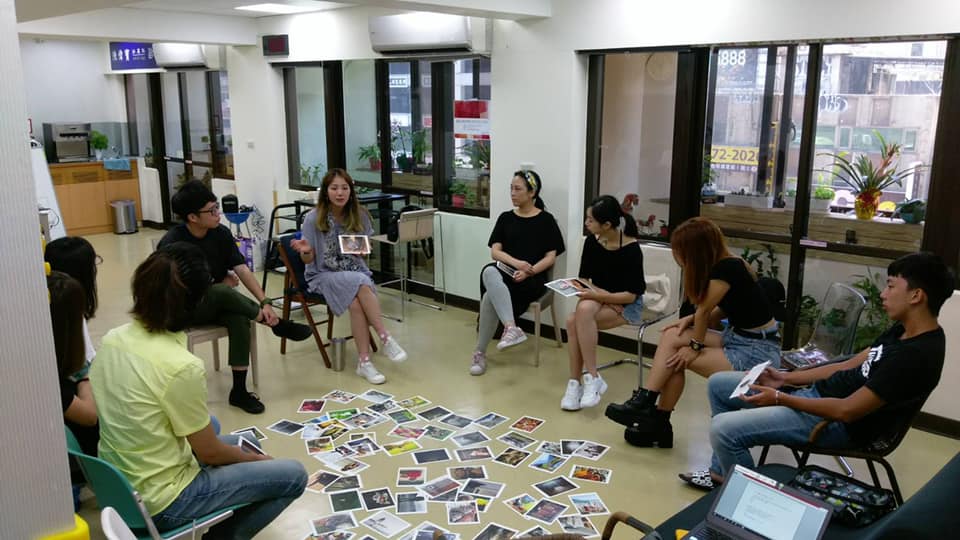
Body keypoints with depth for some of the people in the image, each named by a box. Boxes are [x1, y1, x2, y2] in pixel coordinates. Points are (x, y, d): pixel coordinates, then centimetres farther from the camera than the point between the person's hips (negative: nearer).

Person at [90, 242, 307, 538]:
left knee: (247, 442, 24)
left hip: (119, 483, 8)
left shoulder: (112, 339, -5)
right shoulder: (181, 366, -27)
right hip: (160, 501, -8)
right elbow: (210, 452, -16)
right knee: (294, 475, 1)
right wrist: (256, 459, 5)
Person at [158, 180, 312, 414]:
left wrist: (264, 302, -25)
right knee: (223, 292, -35)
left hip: (218, 305, 4)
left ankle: (239, 391, -24)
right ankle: (277, 325, -15)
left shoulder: (221, 233, -4)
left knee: (240, 319, -30)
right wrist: (224, 284, -7)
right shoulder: (173, 243, -19)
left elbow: (242, 269, -10)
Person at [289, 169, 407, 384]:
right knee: (361, 284, -33)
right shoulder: (313, 219, -6)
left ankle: (364, 361, -31)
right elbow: (308, 260, -2)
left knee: (356, 303, -33)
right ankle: (385, 338, -27)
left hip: (355, 271, 2)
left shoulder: (359, 216, 2)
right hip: (324, 275, -2)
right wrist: (305, 251, -26)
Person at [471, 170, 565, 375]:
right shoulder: (505, 218, 16)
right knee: (489, 272, -36)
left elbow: (551, 257, 0)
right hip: (505, 273, 4)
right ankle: (511, 327, -43)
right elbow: (495, 251, 6)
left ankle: (480, 352, -23)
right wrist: (517, 263, -15)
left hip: (533, 279, -3)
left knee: (490, 296, -32)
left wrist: (528, 272, -18)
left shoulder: (546, 220, 5)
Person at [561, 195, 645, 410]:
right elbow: (584, 278, 8)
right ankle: (575, 382, -20)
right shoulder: (591, 242, -3)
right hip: (599, 299, 5)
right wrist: (594, 293, -13)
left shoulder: (631, 249, -18)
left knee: (584, 310, -33)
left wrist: (598, 295, -27)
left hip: (628, 306, -5)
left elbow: (631, 295, -16)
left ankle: (592, 378, -24)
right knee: (573, 320, -28)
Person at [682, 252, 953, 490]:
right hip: (818, 392, 10)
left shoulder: (917, 355, -24)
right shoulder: (903, 330, 7)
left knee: (723, 429, -24)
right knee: (718, 384, 11)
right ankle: (721, 472, 24)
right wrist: (786, 378, 8)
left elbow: (847, 411, -25)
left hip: (838, 422, -10)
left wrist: (780, 398, -17)